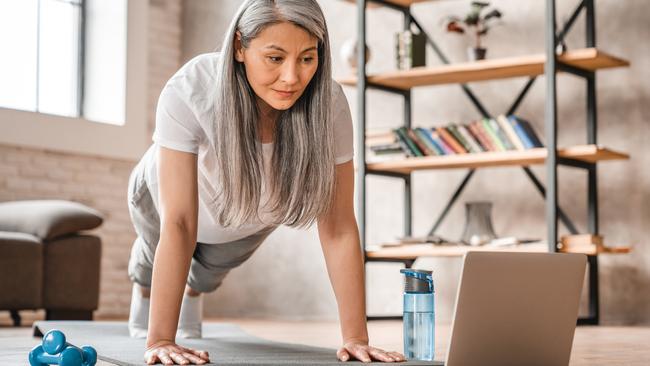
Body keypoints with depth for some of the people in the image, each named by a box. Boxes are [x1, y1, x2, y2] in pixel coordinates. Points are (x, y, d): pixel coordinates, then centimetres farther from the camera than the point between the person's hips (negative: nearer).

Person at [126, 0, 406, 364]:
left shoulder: (329, 104, -38)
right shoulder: (188, 92, -44)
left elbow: (339, 228, -33)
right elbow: (178, 224, -44)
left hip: (251, 216, 2)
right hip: (164, 195, -1)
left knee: (210, 270, 33)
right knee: (151, 264, 32)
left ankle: (193, 295, 69)